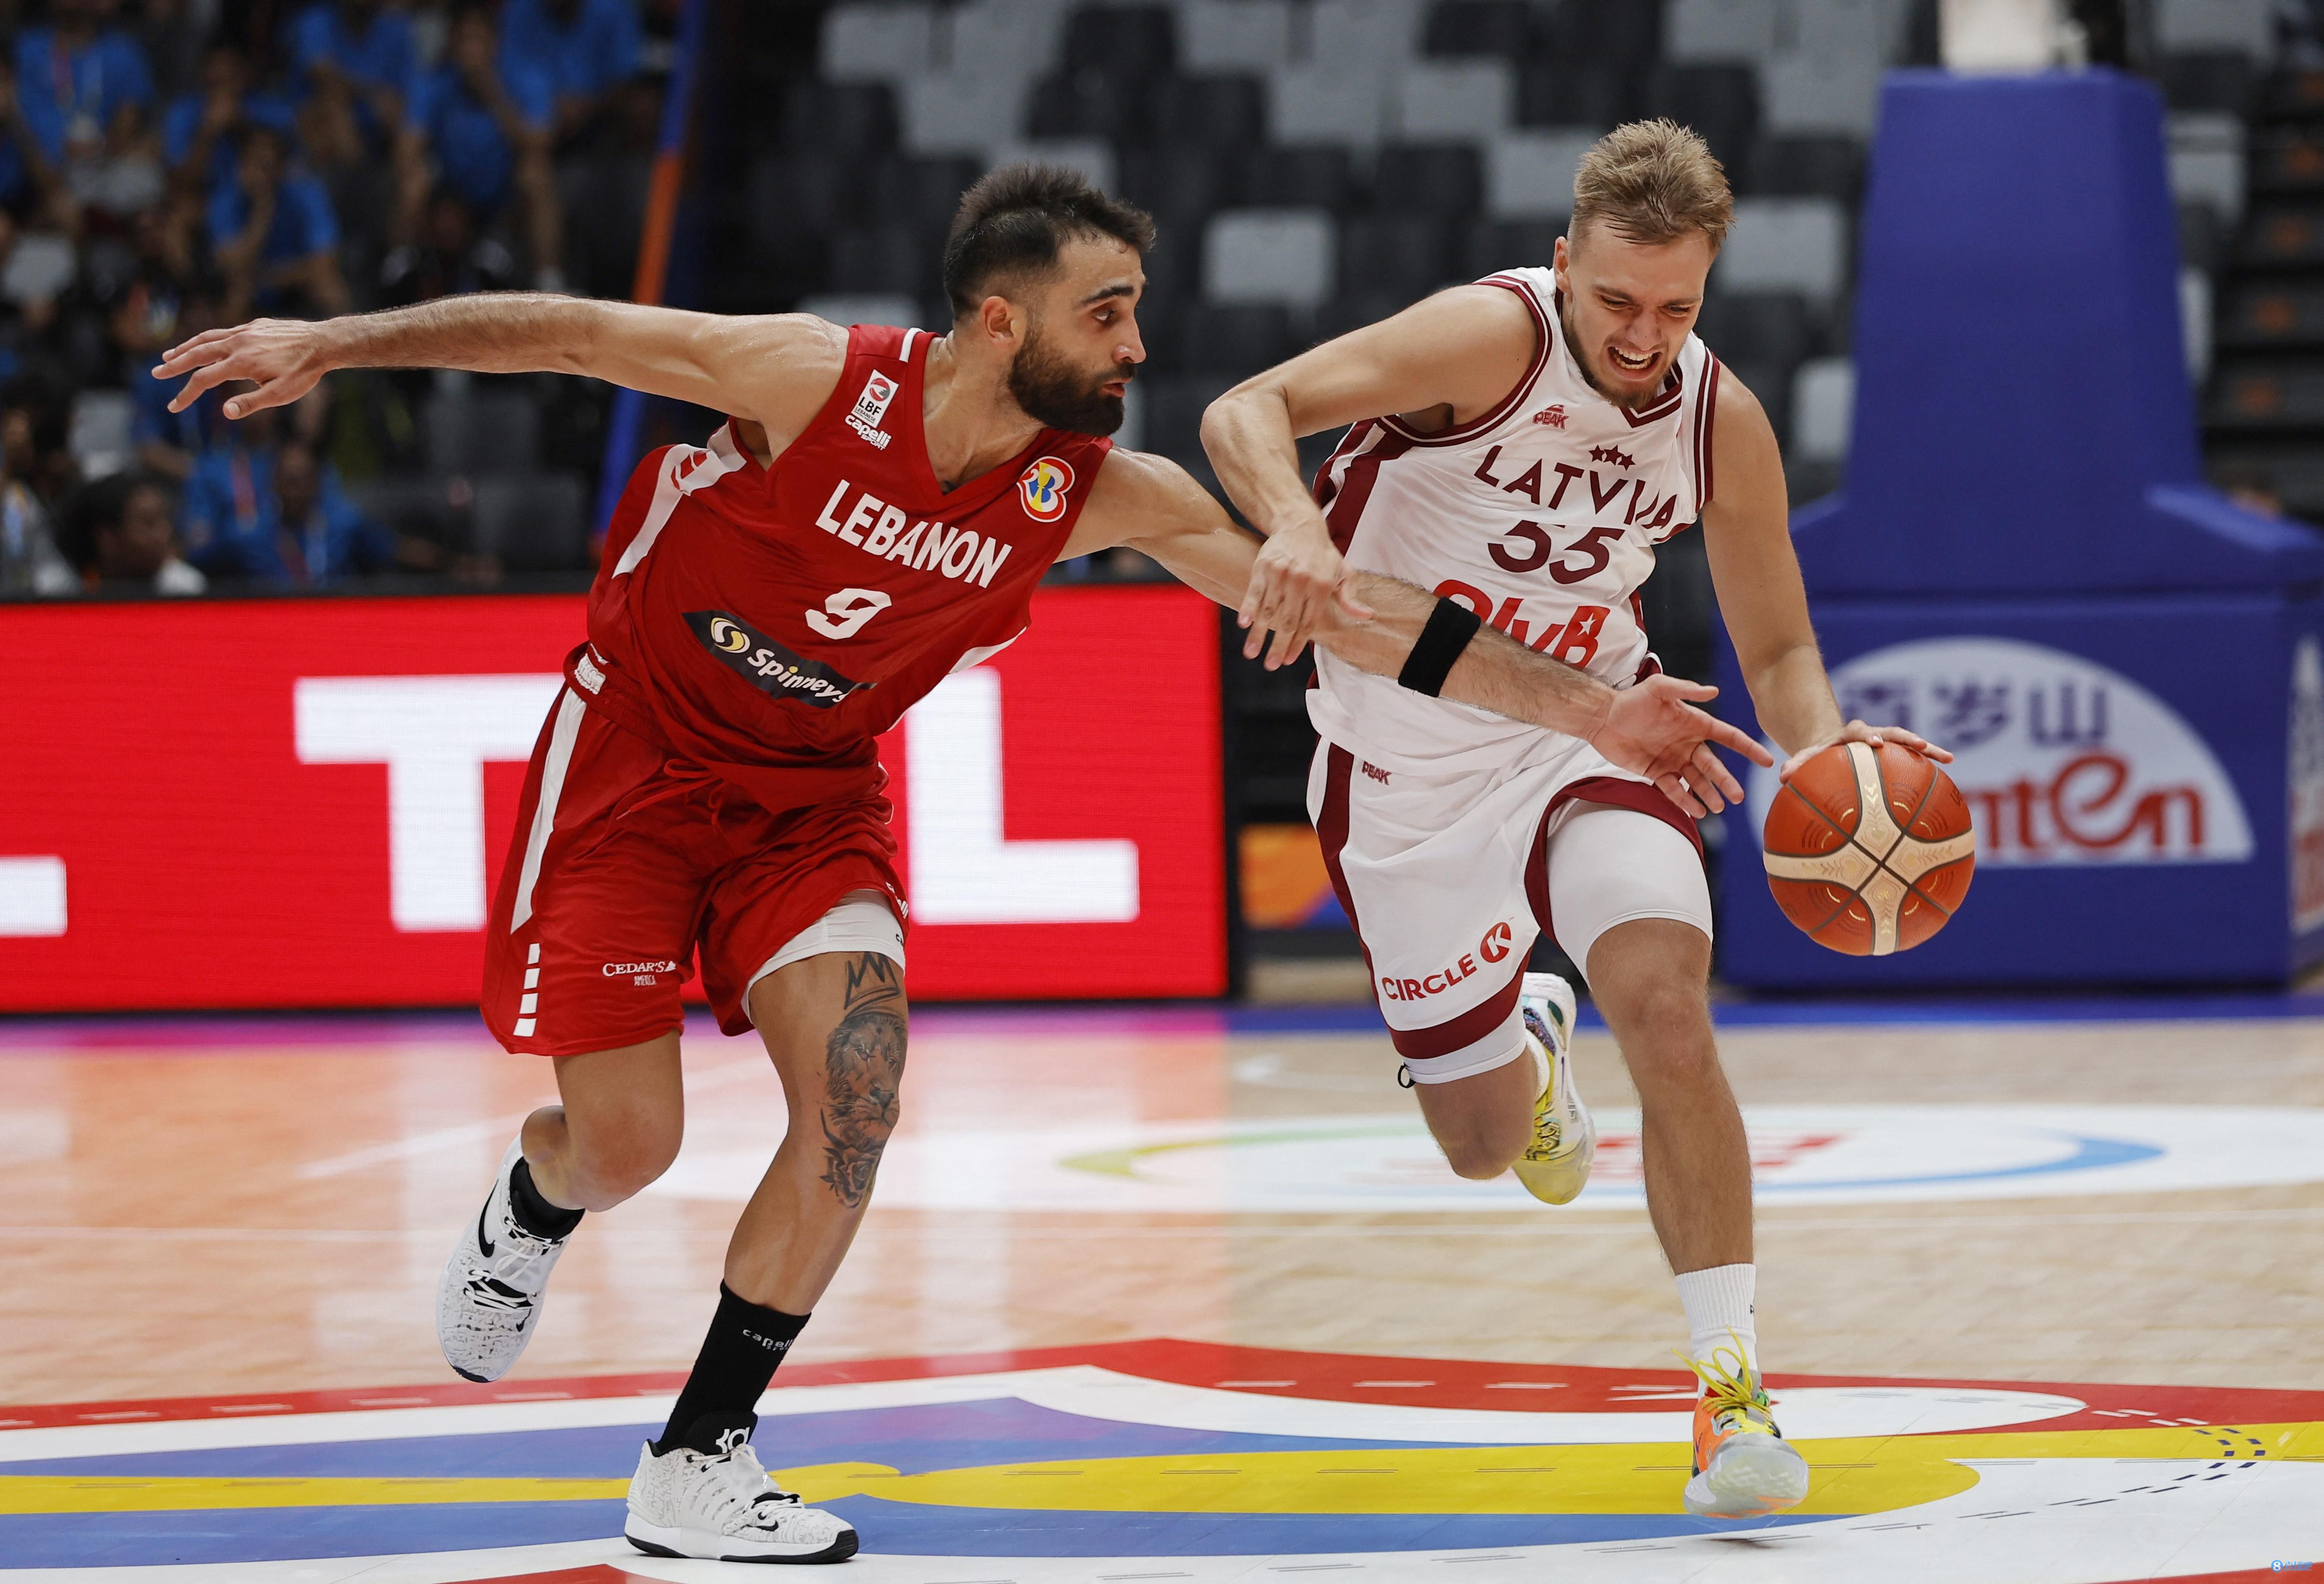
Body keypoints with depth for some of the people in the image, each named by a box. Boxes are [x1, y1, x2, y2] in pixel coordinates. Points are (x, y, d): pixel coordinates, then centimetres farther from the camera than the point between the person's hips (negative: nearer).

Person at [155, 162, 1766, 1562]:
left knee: (857, 1087, -16)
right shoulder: (818, 380, -26)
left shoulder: (1104, 492, -14)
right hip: (635, 752, -4)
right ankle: (527, 1218, 36)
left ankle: (698, 1468, -5)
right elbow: (565, 330, -17)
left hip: (815, 792, 4)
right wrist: (334, 342, -21)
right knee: (624, 1141, -4)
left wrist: (1587, 707, -16)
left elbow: (1351, 612, -12)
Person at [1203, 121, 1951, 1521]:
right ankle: (1525, 1044, 49)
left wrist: (1818, 744, -20)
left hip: (1585, 731, 2)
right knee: (1482, 1140, 9)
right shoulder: (1496, 339, -24)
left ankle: (1733, 1382, -18)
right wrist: (1295, 525, -55)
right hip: (1408, 759, -2)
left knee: (1667, 1007, -26)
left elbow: (1779, 646, 3)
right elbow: (1245, 412, -33)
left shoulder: (1724, 424, -10)